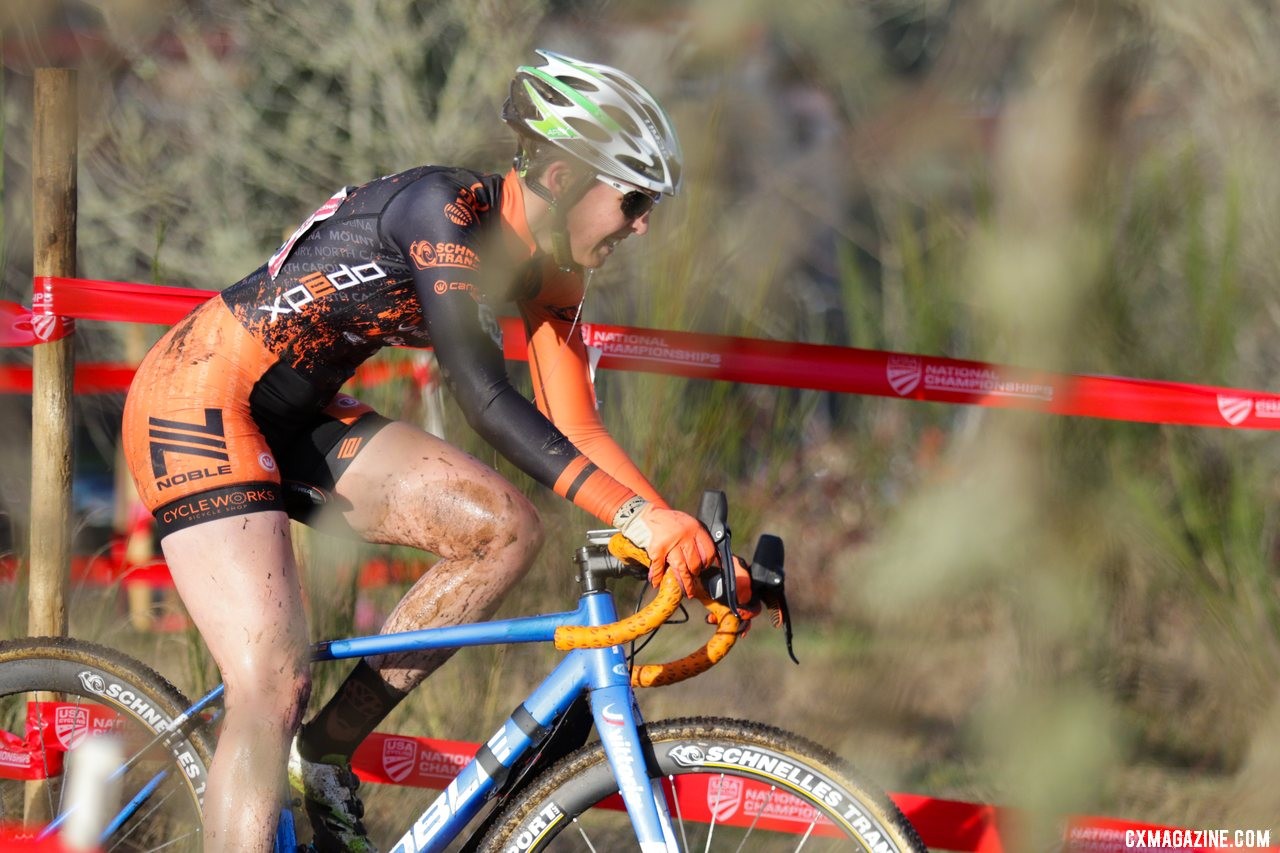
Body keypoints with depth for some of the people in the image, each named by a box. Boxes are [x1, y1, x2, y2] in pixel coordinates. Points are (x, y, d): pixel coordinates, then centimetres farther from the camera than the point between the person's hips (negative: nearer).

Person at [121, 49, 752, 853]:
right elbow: (483, 394, -32)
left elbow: (577, 430, 2)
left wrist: (686, 537, -12)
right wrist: (637, 516, -38)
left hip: (295, 416, 9)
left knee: (506, 530, -6)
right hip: (199, 399, -9)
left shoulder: (549, 267, 3)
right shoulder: (444, 207, -24)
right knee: (273, 686, -20)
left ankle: (327, 755, 3)